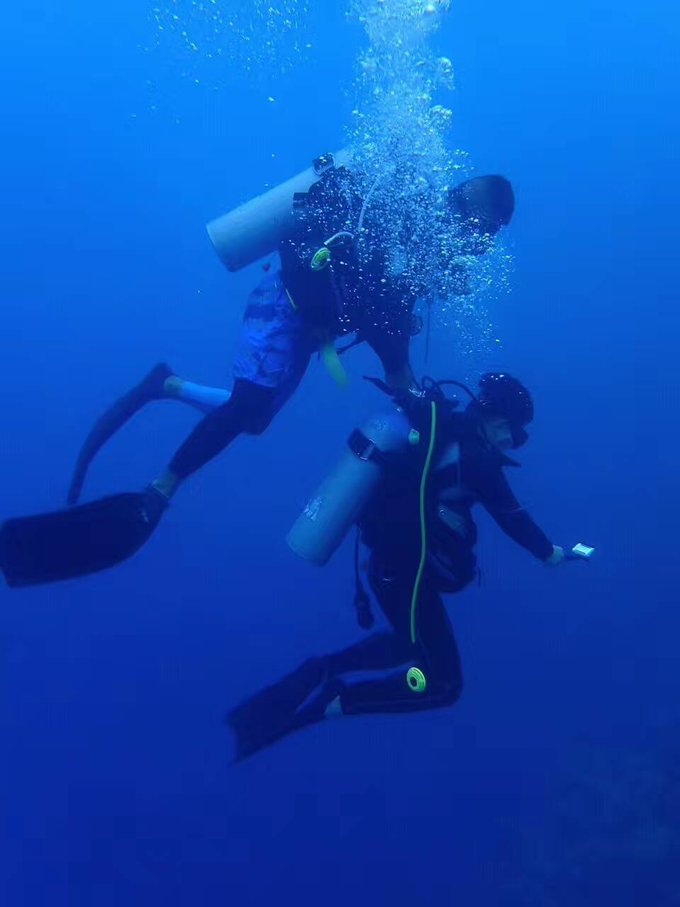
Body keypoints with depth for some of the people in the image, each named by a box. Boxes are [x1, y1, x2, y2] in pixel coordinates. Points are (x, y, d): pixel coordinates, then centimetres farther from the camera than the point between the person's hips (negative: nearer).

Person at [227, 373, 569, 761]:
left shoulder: (439, 428, 5)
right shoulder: (474, 456, -17)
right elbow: (512, 516, -7)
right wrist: (549, 552, 8)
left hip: (388, 561, 10)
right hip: (405, 571, -9)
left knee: (418, 643, 32)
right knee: (443, 683, 1)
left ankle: (320, 675, 17)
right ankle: (325, 702, -7)